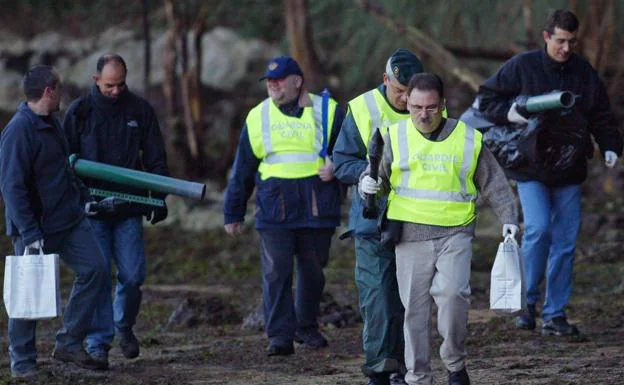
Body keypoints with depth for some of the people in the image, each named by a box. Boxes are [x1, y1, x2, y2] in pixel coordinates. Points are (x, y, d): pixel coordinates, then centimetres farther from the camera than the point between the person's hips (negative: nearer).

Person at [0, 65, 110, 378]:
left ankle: (69, 344, 10)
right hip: (36, 226, -9)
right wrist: (29, 233, -26)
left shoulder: (52, 123, 11)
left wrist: (84, 196, 21)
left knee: (94, 269, 2)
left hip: (69, 220, 9)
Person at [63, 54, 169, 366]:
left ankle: (124, 326, 26)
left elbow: (155, 157, 10)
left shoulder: (139, 110, 5)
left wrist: (159, 198, 3)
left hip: (129, 209, 1)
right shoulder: (79, 112, 1)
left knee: (132, 275, -1)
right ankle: (98, 343, 1)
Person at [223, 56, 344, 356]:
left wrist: (336, 167, -12)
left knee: (312, 271, 9)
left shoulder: (328, 111, 4)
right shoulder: (258, 117, 10)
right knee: (276, 274, -8)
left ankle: (307, 326, 26)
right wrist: (233, 214, 15)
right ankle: (280, 336, -8)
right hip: (274, 209, 0)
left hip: (317, 207, 0)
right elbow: (242, 170, 15)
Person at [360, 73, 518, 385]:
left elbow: (494, 183, 12)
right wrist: (368, 184, -11)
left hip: (455, 233, -1)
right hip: (411, 236, 1)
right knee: (415, 307, 1)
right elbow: (378, 176, 12)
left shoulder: (468, 139, 6)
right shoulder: (395, 137, 6)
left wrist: (508, 218, 2)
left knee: (453, 293, -20)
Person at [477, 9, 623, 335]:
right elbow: (486, 98, 4)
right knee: (538, 228, -20)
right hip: (530, 167, -4)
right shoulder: (522, 67, -3)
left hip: (568, 172, 4)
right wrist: (508, 113, -15)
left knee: (565, 241, 4)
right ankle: (527, 301, -5)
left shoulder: (585, 73, 6)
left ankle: (555, 314, 12)